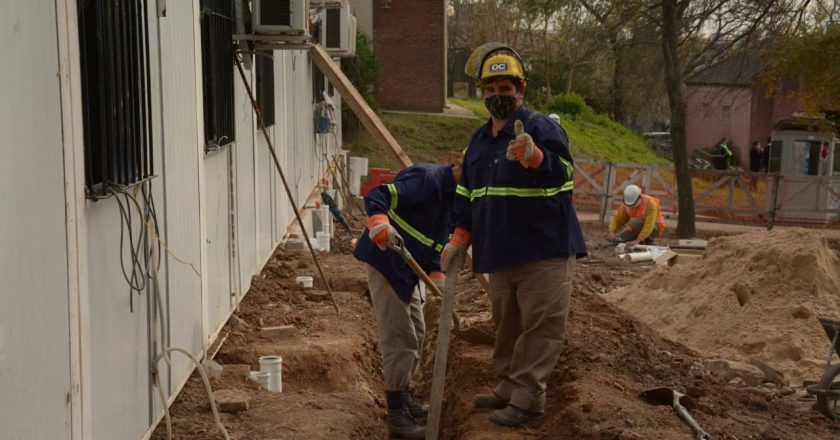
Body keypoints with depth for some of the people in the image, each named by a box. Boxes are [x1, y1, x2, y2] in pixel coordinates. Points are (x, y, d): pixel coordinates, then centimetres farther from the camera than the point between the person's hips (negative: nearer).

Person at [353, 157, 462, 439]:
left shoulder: (452, 196, 11)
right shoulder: (426, 178, -19)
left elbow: (434, 243, 16)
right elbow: (376, 197, -28)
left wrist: (437, 276, 3)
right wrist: (380, 223, -47)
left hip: (407, 268, 10)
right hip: (385, 261, -10)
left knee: (416, 334, 20)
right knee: (400, 337, -8)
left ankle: (403, 395, 36)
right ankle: (396, 415, 0)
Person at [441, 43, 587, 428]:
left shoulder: (542, 128, -8)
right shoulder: (480, 139, 14)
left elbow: (560, 172, -25)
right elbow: (467, 195, 20)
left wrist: (532, 156, -43)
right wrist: (459, 240, 14)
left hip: (544, 250, -7)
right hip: (500, 252, 7)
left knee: (539, 325, -4)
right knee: (507, 325, 16)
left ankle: (527, 397, 2)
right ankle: (509, 388, 27)